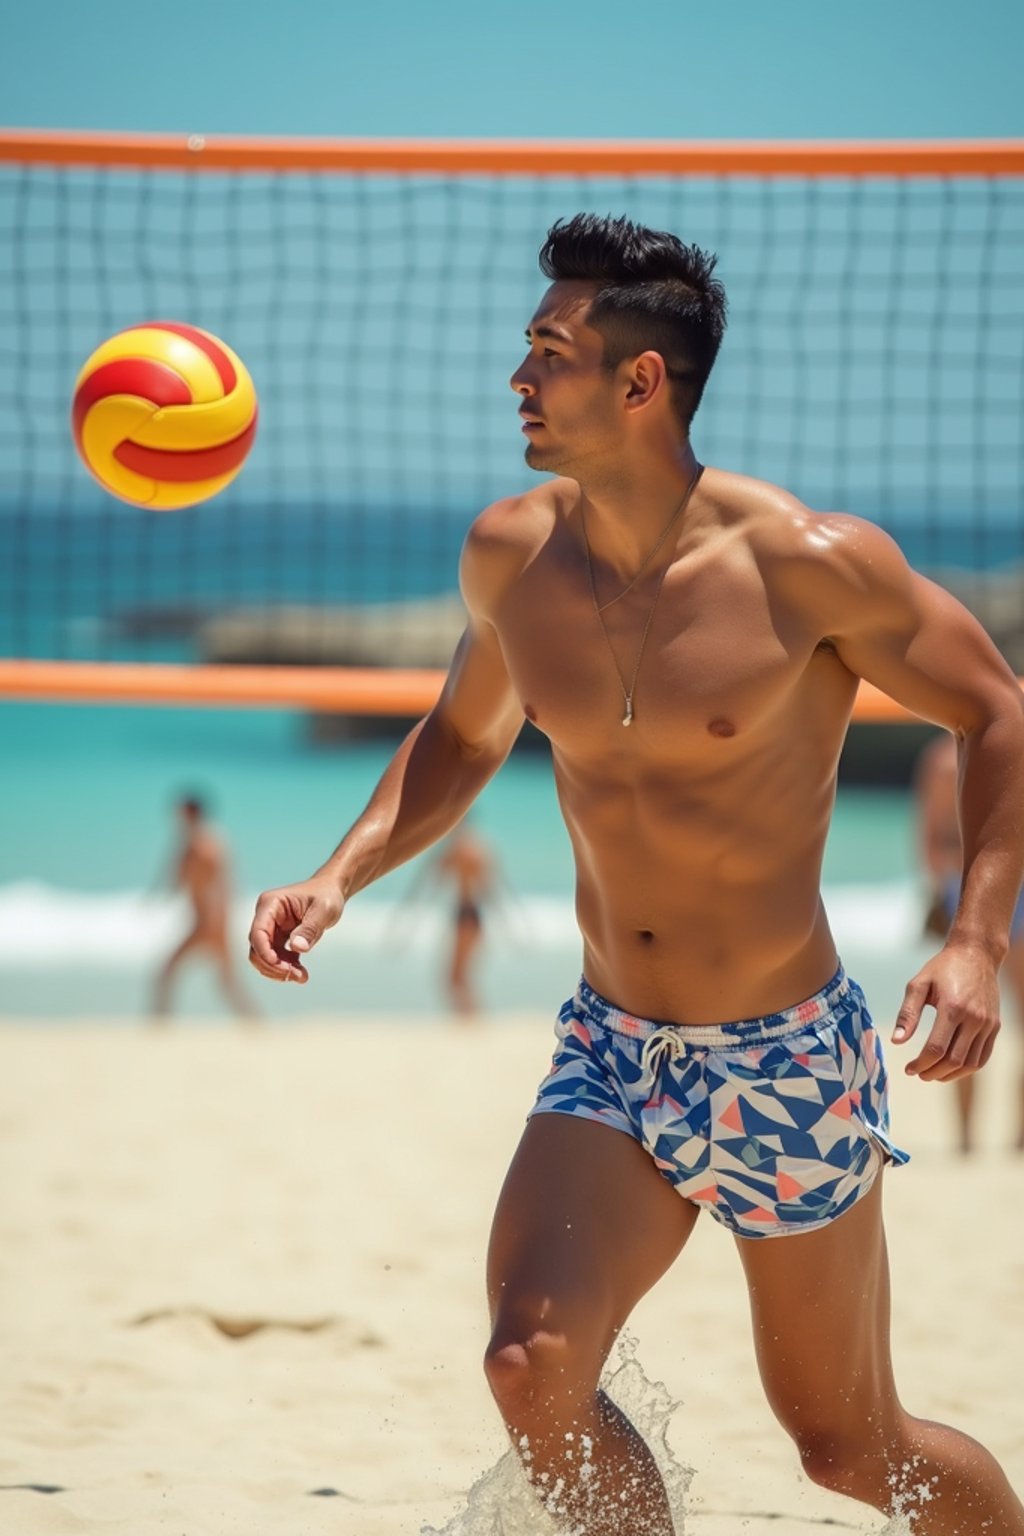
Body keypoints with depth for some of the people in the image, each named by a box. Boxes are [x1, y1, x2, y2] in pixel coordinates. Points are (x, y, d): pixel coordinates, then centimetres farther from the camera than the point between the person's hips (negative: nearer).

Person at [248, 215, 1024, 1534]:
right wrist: (342, 876, 2)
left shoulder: (810, 564, -17)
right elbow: (463, 737, 17)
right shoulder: (510, 556, -2)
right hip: (610, 1057, 4)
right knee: (532, 1370, -19)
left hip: (790, 1065, -4)